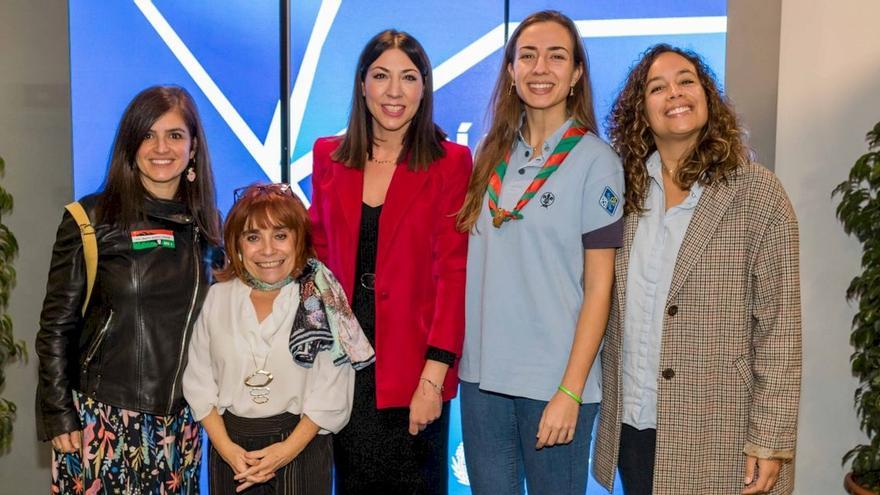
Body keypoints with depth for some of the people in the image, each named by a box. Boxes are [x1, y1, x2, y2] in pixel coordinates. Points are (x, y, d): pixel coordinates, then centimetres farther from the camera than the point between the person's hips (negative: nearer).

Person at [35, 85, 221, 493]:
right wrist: (60, 415, -8)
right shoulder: (91, 220, -7)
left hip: (180, 421, 4)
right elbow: (56, 326, -4)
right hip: (103, 417, -3)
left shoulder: (205, 224, 4)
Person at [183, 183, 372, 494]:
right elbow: (198, 380, 0)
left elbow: (331, 391, -10)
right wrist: (225, 446, -8)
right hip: (230, 443, 2)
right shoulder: (218, 297, -1)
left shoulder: (321, 299, -9)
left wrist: (288, 449, -14)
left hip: (301, 444, -2)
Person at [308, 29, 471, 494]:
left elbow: (453, 272, -9)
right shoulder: (329, 156, 5)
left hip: (412, 365, -3)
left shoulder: (450, 162, -5)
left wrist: (434, 375, -15)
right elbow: (319, 255, 11)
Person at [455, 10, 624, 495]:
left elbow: (598, 286, -7)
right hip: (481, 373, 4)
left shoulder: (595, 160, -6)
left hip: (554, 380, -4)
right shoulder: (491, 154, 7)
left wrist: (570, 391, -12)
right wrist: (452, 356, 6)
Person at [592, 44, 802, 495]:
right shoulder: (629, 189, 4)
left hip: (715, 436, -3)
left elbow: (779, 326, -10)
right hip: (629, 426, 4)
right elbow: (613, 310, 9)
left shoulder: (757, 194, -8)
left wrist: (770, 443, -11)